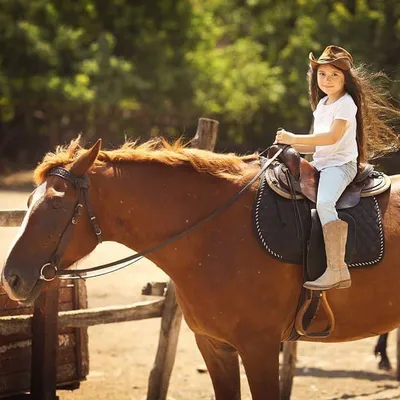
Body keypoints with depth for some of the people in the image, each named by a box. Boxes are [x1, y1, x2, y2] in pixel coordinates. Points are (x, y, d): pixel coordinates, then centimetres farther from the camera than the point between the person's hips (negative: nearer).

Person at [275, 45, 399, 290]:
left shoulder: (346, 103, -8)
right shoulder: (322, 104, 20)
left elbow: (332, 137, -20)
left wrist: (295, 138, -20)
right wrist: (290, 146, 7)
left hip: (341, 164, -10)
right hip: (323, 164, 10)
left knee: (324, 202, -33)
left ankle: (334, 270, -40)